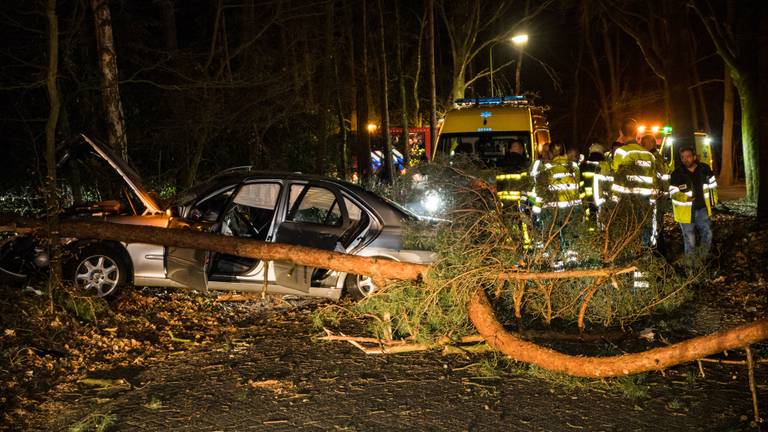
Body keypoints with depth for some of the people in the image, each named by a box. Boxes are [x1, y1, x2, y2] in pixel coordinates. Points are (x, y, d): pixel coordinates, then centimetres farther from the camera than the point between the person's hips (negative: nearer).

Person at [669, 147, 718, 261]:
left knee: (707, 235, 11)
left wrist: (713, 200, 11)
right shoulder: (677, 174, -14)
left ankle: (703, 258, 31)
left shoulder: (704, 169, -3)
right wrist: (686, 198, -29)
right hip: (686, 211, -4)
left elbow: (712, 185, 10)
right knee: (689, 240, 5)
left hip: (702, 209, 4)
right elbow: (673, 194, -14)